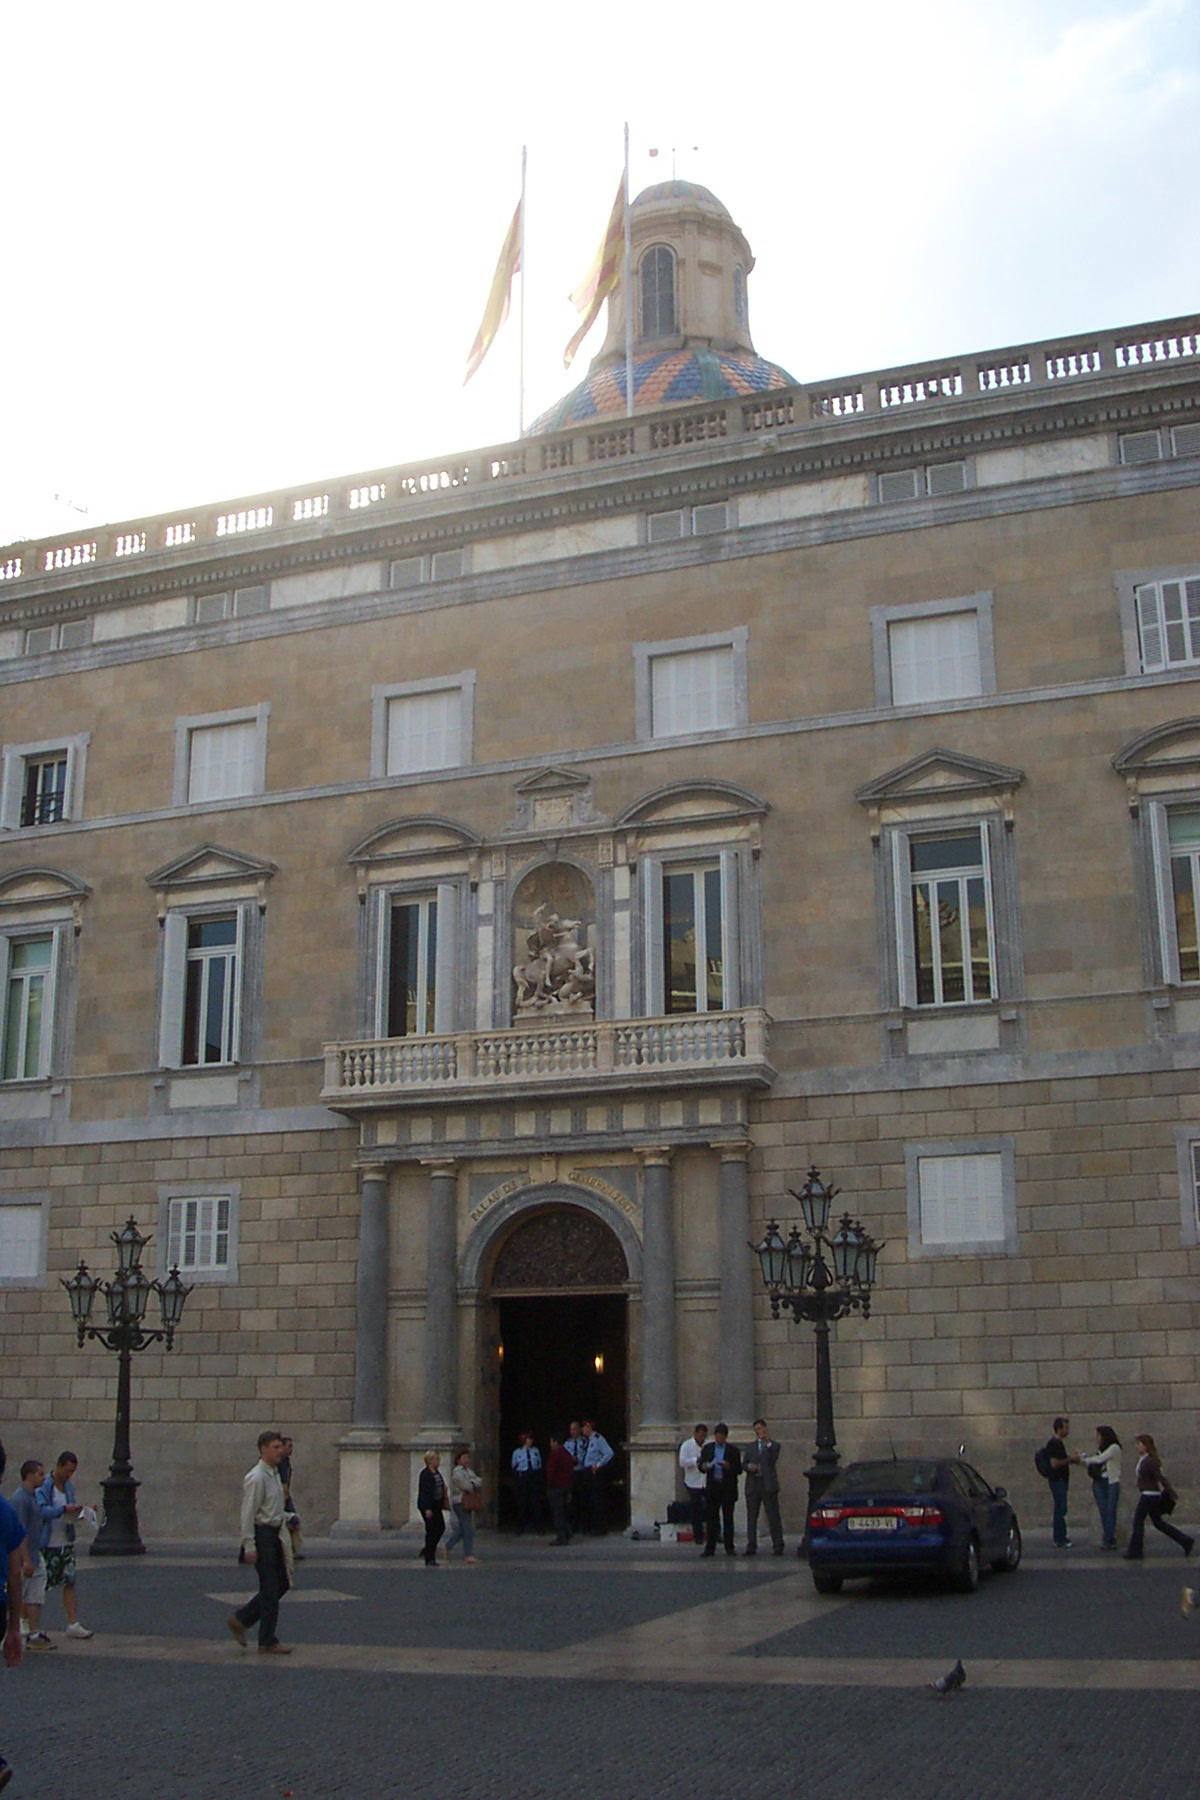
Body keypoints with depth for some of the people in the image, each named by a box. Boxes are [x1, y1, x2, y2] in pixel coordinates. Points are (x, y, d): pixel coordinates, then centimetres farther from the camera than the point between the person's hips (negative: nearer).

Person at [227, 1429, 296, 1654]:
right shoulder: (256, 1478, -16)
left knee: (282, 1584, 13)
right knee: (270, 1589, -3)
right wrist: (249, 1546, -21)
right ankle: (267, 1643, 7)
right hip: (262, 1534, -9)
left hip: (275, 1534, 9)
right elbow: (248, 1513, -19)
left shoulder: (274, 1474, 13)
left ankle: (241, 1619, 22)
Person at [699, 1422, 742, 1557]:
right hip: (712, 1488, 1)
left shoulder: (733, 1450, 3)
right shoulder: (707, 1448, 10)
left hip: (728, 1489, -1)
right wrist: (705, 1466, -15)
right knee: (711, 1518, 1)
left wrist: (728, 1466, -18)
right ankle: (710, 1548, 4)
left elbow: (739, 1470, 0)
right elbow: (701, 1465, 8)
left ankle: (729, 1548, 8)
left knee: (728, 1518, 1)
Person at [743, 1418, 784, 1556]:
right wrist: (749, 1466, -7)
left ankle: (778, 1546, 0)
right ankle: (751, 1547, 8)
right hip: (753, 1485, 4)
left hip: (768, 1485, -4)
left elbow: (773, 1458, -12)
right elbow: (744, 1464, 15)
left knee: (773, 1516, -4)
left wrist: (768, 1443, -16)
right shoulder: (752, 1446, 17)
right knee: (751, 1517, 4)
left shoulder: (773, 1445, 5)